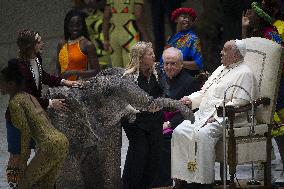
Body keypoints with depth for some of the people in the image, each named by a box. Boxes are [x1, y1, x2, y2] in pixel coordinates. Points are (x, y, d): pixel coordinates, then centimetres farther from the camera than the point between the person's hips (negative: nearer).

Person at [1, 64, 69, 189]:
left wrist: (23, 161, -6)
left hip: (50, 146, -8)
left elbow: (26, 132, -12)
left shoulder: (15, 103, -6)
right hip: (62, 141, 8)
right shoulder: (29, 97, 20)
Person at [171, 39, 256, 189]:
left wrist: (216, 115, -21)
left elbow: (239, 103, -15)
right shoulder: (221, 69, 24)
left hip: (223, 117, -9)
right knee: (179, 132, -13)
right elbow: (204, 92, 31)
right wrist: (191, 99, 11)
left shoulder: (244, 73, -5)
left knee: (202, 134, -35)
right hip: (203, 114, 9)